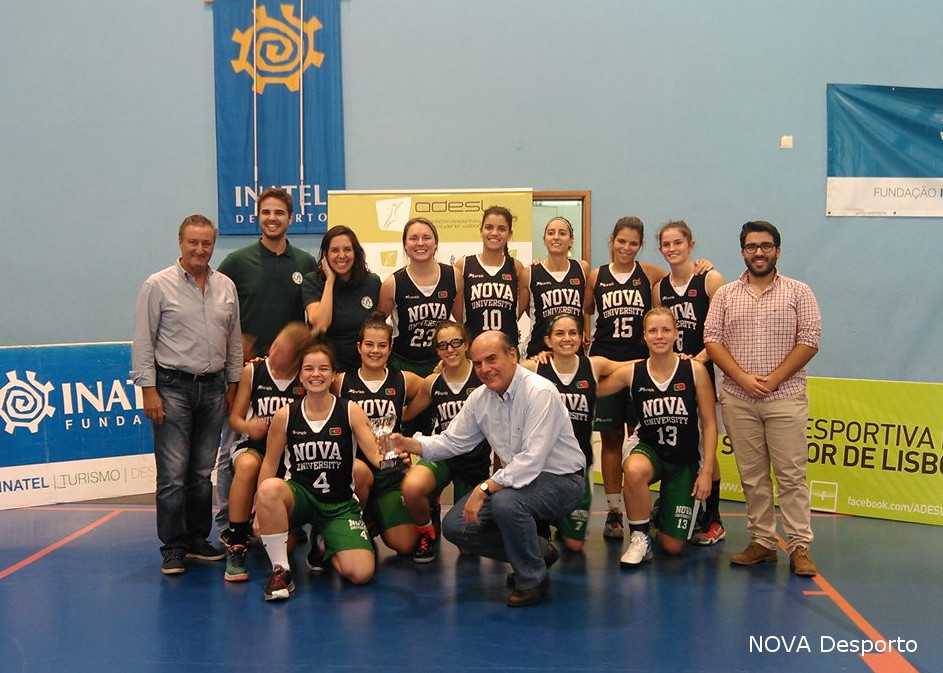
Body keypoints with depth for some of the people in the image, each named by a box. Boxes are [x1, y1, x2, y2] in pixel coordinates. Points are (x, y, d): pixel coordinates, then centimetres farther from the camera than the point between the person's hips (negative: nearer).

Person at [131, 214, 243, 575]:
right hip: (173, 387, -4)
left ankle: (198, 539, 20)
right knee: (173, 474, -5)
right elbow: (143, 342, -5)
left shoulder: (226, 287, 10)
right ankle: (172, 547, 5)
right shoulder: (158, 285, -4)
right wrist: (149, 390, -10)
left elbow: (234, 340, 15)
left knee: (203, 473, 10)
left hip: (213, 387, 4)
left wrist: (232, 385, 12)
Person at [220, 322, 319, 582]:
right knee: (247, 465, -36)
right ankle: (236, 547, -23)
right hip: (254, 445, 0)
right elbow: (235, 418, 6)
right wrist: (248, 426, -16)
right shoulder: (252, 371, 1)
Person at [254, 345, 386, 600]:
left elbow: (376, 456, -13)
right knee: (270, 488, -37)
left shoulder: (351, 412, -5)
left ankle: (328, 548, 22)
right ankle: (280, 571, -18)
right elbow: (270, 463, 3)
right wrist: (260, 511, -4)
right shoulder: (285, 416, -3)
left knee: (361, 573, -16)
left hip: (340, 504, 1)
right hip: (299, 497, -1)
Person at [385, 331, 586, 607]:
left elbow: (532, 460, -30)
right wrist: (407, 443, -9)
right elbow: (453, 441, 7)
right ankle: (539, 551, 14)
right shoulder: (480, 398, 1)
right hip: (516, 479, 8)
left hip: (560, 480, -8)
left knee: (505, 501, -37)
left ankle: (532, 579, -11)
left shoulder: (540, 393, -23)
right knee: (455, 526, -3)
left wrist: (485, 488, -32)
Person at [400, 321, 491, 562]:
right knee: (411, 488, -35)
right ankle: (427, 530, 0)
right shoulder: (432, 383, -1)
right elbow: (404, 413, 11)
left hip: (476, 460, -1)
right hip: (441, 456, 1)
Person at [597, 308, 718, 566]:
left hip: (686, 461, 0)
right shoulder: (631, 373, -7)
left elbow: (709, 424, -7)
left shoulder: (695, 370, -11)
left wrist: (707, 471, -12)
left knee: (673, 546, 1)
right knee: (634, 471, -40)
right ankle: (639, 538, -14)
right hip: (648, 450, 0)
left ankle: (662, 512, 39)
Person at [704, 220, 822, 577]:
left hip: (785, 397, -2)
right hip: (737, 399, 2)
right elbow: (712, 340, 2)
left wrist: (773, 379, -11)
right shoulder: (725, 295, 10)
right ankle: (762, 541, 16)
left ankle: (799, 546, 3)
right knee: (752, 475, 7)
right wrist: (743, 378, -11)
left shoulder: (798, 292, 4)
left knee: (791, 474, -3)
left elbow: (809, 341, -3)